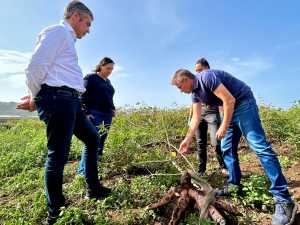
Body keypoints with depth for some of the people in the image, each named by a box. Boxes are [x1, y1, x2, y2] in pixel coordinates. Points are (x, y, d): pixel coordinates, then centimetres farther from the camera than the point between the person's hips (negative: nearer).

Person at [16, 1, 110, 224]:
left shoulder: (68, 39, 26)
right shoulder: (57, 32, -3)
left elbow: (60, 75, 21)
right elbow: (36, 68, -13)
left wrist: (37, 98, 11)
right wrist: (36, 98, 1)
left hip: (70, 101, 10)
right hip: (57, 98, -10)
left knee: (93, 138, 15)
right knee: (58, 155, -4)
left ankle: (94, 189, 27)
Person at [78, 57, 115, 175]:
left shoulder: (108, 81, 21)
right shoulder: (90, 78, 1)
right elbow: (83, 96, -6)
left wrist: (112, 109, 12)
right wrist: (86, 113, -13)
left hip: (107, 115, 7)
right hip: (94, 114, -7)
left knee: (100, 142, 5)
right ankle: (83, 169, 0)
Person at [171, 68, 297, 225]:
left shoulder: (206, 77, -22)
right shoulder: (195, 93, 6)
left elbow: (230, 100, -25)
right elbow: (196, 118, 7)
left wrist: (224, 127, -19)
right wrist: (187, 140, 5)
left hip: (244, 104, -9)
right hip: (230, 110, 10)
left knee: (259, 146, -16)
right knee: (227, 148, 6)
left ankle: (283, 200, -12)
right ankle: (234, 184, 17)